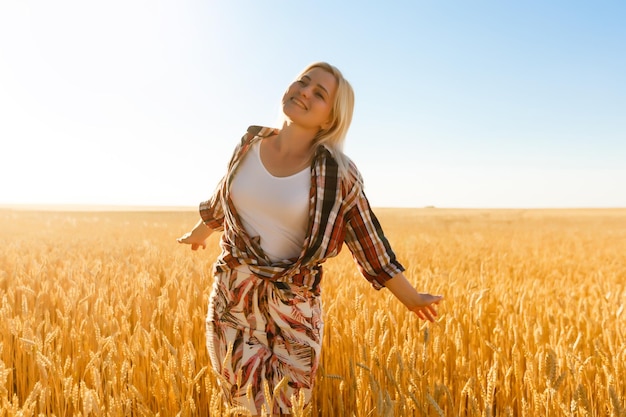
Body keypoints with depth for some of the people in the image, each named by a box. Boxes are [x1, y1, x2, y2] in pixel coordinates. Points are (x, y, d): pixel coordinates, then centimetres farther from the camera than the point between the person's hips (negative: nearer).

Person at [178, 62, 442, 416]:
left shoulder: (336, 174, -13)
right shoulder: (251, 143, -2)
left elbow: (367, 238, -5)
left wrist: (410, 297, 0)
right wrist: (201, 231, 33)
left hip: (292, 305, -3)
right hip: (231, 297, 3)